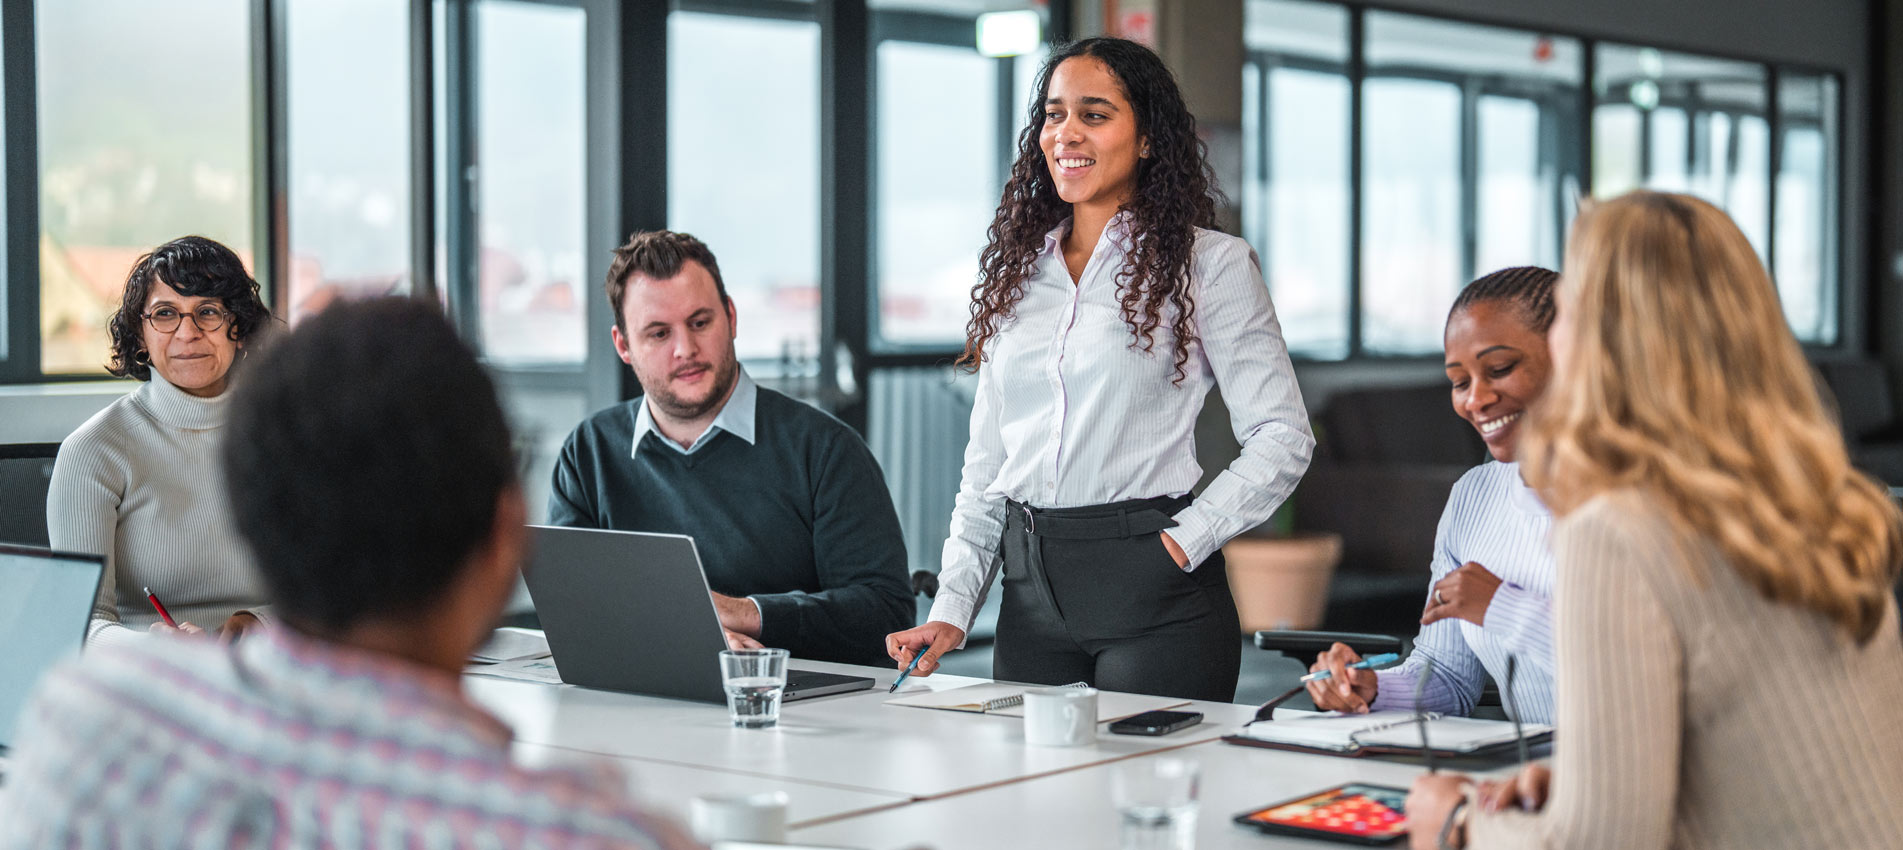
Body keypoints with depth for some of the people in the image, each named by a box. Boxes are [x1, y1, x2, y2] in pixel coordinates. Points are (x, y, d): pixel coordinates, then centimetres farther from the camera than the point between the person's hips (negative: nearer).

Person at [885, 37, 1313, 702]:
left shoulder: (1209, 264, -1)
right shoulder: (1016, 272, 14)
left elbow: (1282, 439, -4)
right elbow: (985, 465, 14)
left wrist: (1185, 540, -12)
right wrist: (952, 610, 5)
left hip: (1155, 596, -4)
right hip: (1030, 591, 5)